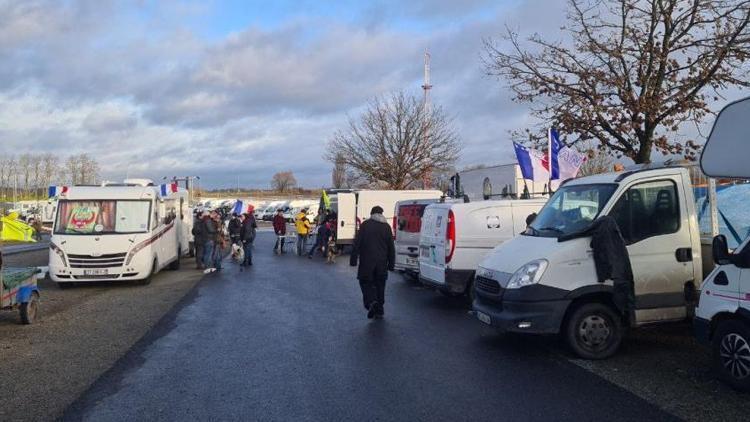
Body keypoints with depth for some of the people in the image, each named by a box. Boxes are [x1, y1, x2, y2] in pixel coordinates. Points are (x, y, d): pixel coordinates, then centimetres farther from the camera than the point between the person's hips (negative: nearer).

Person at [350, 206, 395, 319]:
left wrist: (353, 259, -3)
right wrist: (391, 263, 13)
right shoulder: (386, 226, 7)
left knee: (365, 281, 6)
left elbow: (357, 243, -7)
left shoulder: (365, 225, -2)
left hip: (367, 261, -3)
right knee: (380, 284, 12)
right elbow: (391, 247, 9)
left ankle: (371, 302, -18)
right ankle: (379, 310, 15)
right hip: (382, 262, 3)